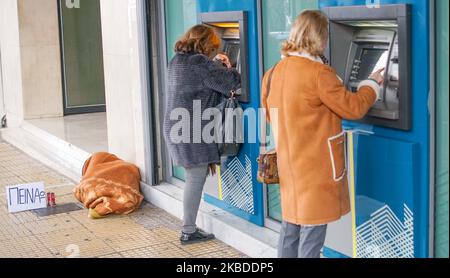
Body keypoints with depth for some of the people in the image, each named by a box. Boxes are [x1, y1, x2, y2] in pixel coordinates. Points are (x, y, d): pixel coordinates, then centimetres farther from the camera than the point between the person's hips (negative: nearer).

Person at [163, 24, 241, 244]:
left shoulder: (177, 61, 12)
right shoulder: (199, 63, -17)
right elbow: (231, 83, -13)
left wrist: (214, 63, 18)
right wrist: (225, 68, 6)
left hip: (175, 128, 10)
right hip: (192, 132, -10)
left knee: (194, 177, 16)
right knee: (196, 179, -1)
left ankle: (189, 227, 22)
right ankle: (189, 231, 7)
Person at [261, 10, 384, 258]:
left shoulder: (274, 73, 6)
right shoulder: (318, 73, -18)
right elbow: (353, 108, -11)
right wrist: (372, 83, 6)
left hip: (289, 165, 8)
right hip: (316, 168, -7)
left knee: (291, 227, 16)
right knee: (312, 232, 2)